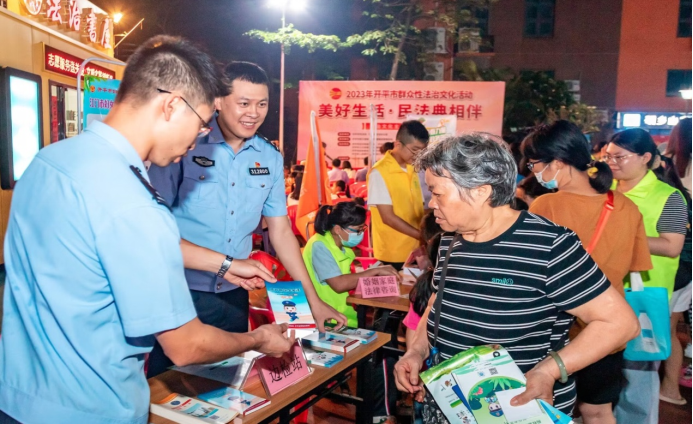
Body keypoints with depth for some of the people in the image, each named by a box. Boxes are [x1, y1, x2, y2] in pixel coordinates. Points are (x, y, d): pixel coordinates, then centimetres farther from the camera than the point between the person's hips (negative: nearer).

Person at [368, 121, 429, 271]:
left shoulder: (412, 170, 8)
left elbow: (418, 208, 12)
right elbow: (388, 218, -16)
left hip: (416, 249, 6)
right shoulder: (379, 172, -14)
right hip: (393, 253, -6)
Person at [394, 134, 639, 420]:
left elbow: (620, 322, -17)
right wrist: (417, 351, -1)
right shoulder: (450, 241, 1)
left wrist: (549, 370, -27)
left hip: (522, 413, -6)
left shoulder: (548, 247, -20)